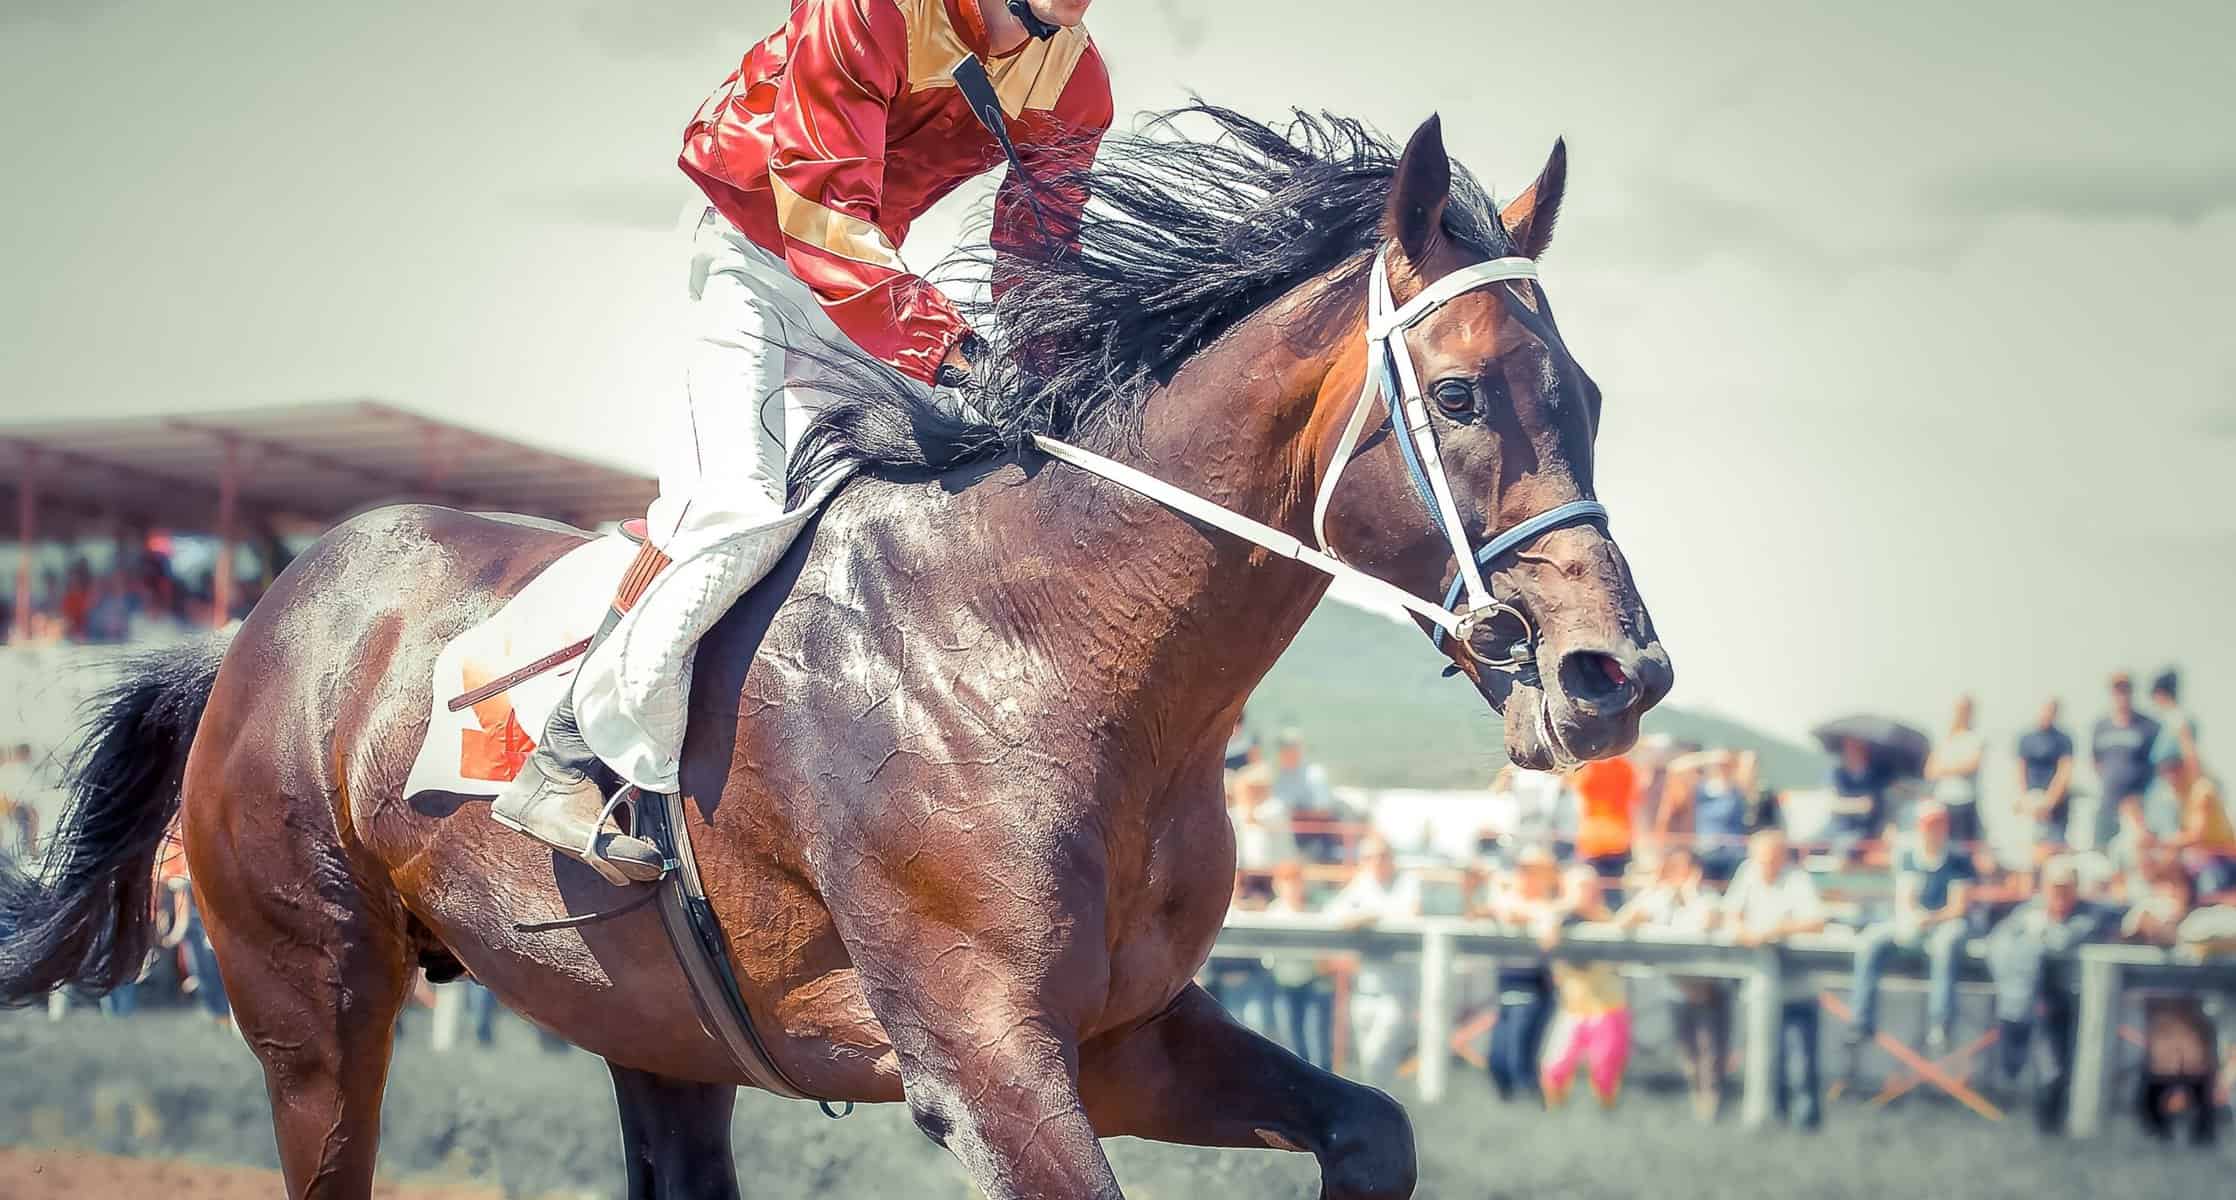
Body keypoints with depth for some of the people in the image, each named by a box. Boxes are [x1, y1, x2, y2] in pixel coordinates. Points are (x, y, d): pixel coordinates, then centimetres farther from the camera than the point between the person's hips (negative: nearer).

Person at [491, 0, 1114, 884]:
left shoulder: (1076, 80, -7)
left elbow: (1036, 251, 1)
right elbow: (823, 217, -31)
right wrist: (945, 345, -36)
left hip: (866, 261, 8)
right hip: (759, 240, -8)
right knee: (741, 497, -22)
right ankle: (565, 761, -16)